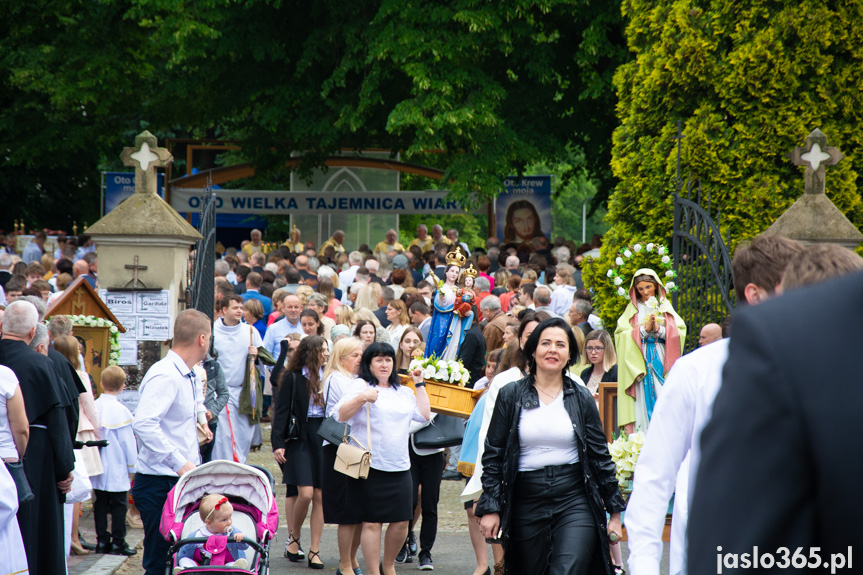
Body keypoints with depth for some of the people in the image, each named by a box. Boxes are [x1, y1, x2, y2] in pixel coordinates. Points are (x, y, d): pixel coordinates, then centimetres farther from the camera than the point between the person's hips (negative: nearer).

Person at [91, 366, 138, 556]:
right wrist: (132, 465, 3)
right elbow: (128, 441, -8)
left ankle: (102, 540, 13)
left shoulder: (92, 408, -2)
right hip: (117, 467, -4)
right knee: (118, 505, 3)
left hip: (97, 467, 4)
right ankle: (118, 542, 4)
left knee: (100, 503, 11)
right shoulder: (121, 411, -13)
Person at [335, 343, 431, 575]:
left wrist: (419, 385, 12)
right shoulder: (361, 386, 0)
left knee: (401, 521, 3)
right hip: (370, 466, -5)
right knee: (371, 522, -4)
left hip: (399, 466, 5)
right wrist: (362, 398, -23)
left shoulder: (403, 392, 19)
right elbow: (341, 415, -9)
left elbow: (424, 415, 12)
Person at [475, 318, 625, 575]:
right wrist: (490, 508, -1)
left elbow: (600, 456, 9)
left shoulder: (581, 399, 5)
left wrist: (615, 511, 9)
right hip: (527, 503, 1)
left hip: (574, 500, -1)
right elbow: (493, 456, 5)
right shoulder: (511, 396, 4)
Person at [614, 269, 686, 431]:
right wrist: (644, 329, -10)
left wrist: (658, 329, -9)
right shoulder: (632, 309, 11)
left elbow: (679, 332, 3)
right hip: (639, 361, -1)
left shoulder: (665, 307, 13)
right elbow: (621, 335, -2)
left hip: (662, 360, 1)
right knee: (643, 404, -8)